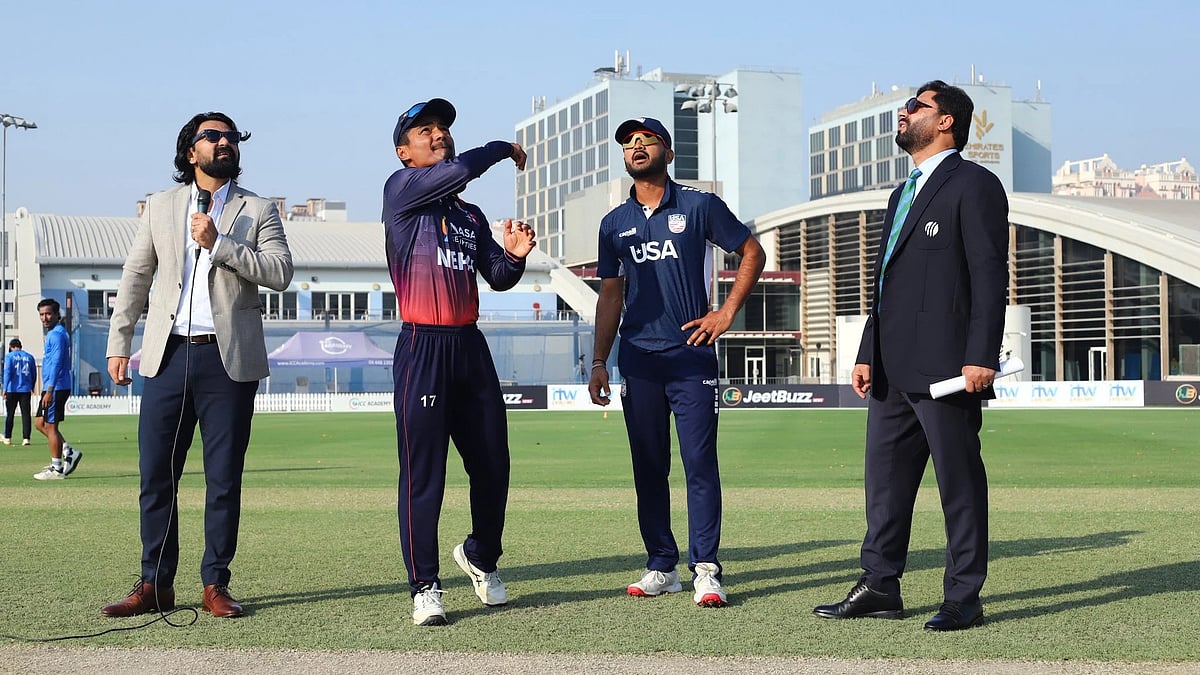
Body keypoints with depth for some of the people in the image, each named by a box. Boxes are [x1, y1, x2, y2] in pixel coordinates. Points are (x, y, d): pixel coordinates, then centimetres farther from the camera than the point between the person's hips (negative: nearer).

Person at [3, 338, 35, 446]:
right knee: (26, 414, 1)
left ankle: (7, 438, 13)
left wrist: (5, 388, -9)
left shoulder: (9, 356, -2)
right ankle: (26, 438, -6)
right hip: (26, 389, 2)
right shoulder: (29, 357, 8)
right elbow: (33, 373, 12)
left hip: (12, 389, -2)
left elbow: (7, 372, -9)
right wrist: (32, 388, 23)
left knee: (9, 414, 8)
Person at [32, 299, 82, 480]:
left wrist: (49, 391, -24)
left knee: (50, 426, -4)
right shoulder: (54, 333, 18)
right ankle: (69, 452, 15)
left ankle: (57, 469, 1)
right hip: (51, 388, 10)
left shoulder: (57, 335, -14)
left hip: (56, 388, -10)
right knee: (40, 422, 15)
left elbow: (56, 363, -21)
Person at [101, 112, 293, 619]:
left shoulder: (258, 210, 8)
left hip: (229, 359, -2)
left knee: (224, 479, 1)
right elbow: (135, 277, 16)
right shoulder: (160, 207, 14)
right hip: (169, 355, 2)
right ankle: (155, 585, 10)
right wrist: (118, 343, 10)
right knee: (155, 476, 1)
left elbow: (280, 273, -5)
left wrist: (218, 243, -12)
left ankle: (215, 585, 10)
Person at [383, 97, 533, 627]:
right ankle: (425, 587, 3)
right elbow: (462, 169, -17)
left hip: (470, 346, 6)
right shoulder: (400, 188, -1)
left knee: (492, 465, 9)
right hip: (422, 347, -6)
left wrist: (514, 256, -6)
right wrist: (503, 148, 0)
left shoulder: (470, 215, 20)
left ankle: (480, 557, 32)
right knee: (422, 473, -5)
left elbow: (498, 279, 15)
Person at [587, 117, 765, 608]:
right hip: (638, 359, 4)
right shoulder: (615, 224, 13)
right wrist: (599, 362, 9)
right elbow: (610, 295, 16)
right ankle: (661, 567, 13)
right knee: (648, 467, 6)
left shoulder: (700, 207, 3)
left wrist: (726, 313, -1)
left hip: (691, 354, -4)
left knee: (700, 463, -7)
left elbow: (752, 252, 9)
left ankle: (705, 570, -5)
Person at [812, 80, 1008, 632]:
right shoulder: (904, 194, 23)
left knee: (960, 484, -1)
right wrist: (868, 354, 17)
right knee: (885, 480, 10)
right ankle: (879, 587, 17)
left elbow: (990, 275, -11)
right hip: (893, 370, 9)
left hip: (945, 368, -9)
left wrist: (981, 357, -19)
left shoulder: (974, 185, -4)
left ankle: (963, 599, 5)